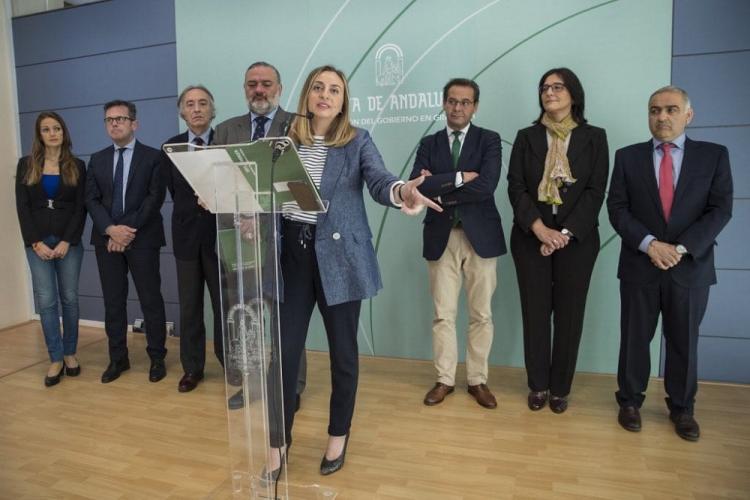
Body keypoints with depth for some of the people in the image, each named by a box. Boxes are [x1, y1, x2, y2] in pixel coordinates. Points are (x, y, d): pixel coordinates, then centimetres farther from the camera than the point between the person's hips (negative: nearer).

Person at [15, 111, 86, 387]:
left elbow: (81, 207, -1)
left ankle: (70, 354, 17)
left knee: (69, 298, 5)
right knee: (46, 300, -2)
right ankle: (56, 359, 7)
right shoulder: (26, 165, 6)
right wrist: (36, 242, -8)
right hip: (37, 242, 0)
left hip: (69, 241, 0)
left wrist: (67, 242, -10)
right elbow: (22, 207, 1)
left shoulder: (77, 166, 4)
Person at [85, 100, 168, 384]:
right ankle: (118, 358, 20)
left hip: (142, 238, -4)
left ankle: (157, 358, 11)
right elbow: (91, 200, 6)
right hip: (106, 238, 4)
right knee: (113, 301, 8)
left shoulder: (153, 157, 2)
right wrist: (111, 229, -11)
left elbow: (155, 198, -7)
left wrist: (129, 229, -14)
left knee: (150, 300, 0)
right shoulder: (97, 160, 14)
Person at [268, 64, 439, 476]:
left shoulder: (358, 142, -1)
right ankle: (279, 440, 25)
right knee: (284, 350, 5)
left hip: (339, 256, -2)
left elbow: (378, 180, -19)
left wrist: (401, 192, -41)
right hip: (292, 254, 2)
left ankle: (338, 434, 32)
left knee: (342, 350, 10)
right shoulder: (286, 141, 7)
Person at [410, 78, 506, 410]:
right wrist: (458, 177, -15)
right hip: (441, 238, 1)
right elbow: (416, 188, -9)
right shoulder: (429, 144, 8)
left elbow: (486, 187, -15)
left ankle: (477, 380, 23)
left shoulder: (489, 140, 2)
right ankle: (445, 380, 22)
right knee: (443, 315, 7)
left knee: (481, 315, 7)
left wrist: (440, 190, -10)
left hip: (480, 236, -1)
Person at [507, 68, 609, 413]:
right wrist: (539, 228, -16)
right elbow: (515, 187, -2)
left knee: (569, 314, 5)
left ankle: (560, 388, 19)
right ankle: (538, 385, 19)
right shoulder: (526, 137, 7)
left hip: (576, 239, 0)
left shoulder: (594, 137, 5)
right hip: (531, 237, 1)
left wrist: (565, 232, -14)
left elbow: (596, 191, -3)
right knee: (535, 313, 5)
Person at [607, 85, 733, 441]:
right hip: (639, 266, 0)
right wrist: (650, 244, -15)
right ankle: (630, 401, 25)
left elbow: (720, 209, -4)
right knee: (635, 339, 9)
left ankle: (682, 408, 28)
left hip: (690, 267, 0)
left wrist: (681, 248, -15)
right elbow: (617, 209, -2)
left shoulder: (714, 155, 4)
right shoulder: (628, 157, 5)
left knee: (683, 342, 11)